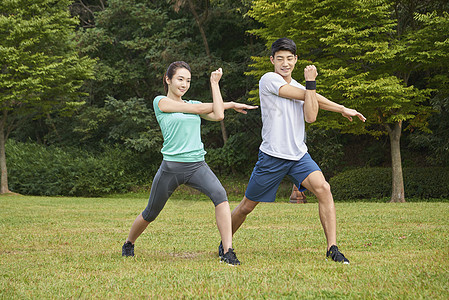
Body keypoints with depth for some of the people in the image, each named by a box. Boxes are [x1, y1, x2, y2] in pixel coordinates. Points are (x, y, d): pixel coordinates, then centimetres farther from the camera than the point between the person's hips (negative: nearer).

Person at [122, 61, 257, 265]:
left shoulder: (193, 103, 16)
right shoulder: (160, 102, -1)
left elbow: (217, 115, -4)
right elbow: (199, 109, -5)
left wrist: (214, 83, 4)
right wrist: (231, 104, 7)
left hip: (197, 165, 3)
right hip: (171, 166, -3)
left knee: (220, 195, -26)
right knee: (151, 213, 12)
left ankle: (228, 252, -29)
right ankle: (129, 244, 41)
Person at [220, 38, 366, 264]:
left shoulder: (299, 87, 12)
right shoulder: (269, 80, -8)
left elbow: (311, 116, -7)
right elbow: (304, 96, -12)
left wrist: (311, 83, -10)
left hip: (299, 156, 4)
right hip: (271, 157, -4)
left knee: (323, 188, -21)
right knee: (247, 206, 6)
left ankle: (332, 248, -19)